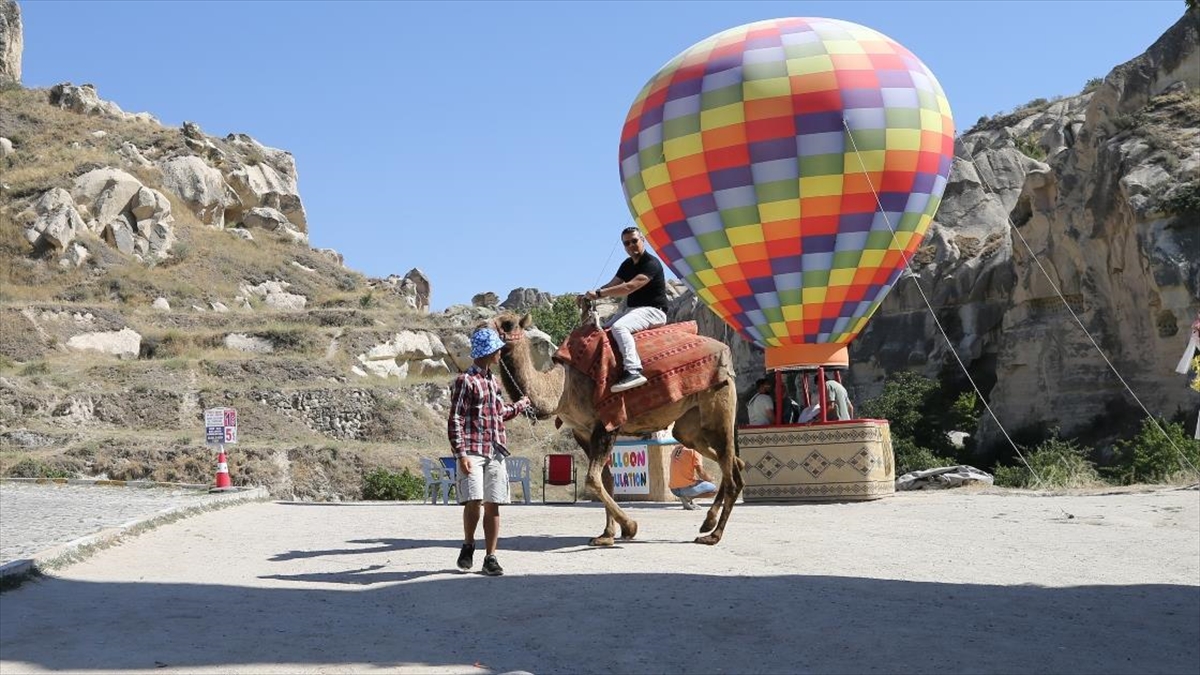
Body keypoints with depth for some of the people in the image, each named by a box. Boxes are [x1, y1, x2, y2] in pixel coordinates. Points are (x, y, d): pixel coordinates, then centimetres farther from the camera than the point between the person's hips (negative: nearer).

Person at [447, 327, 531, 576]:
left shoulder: (493, 381, 19)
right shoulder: (465, 381, -3)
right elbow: (455, 420, -8)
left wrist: (523, 404, 46)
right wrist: (461, 454, -16)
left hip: (495, 452, 7)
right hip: (473, 451, -7)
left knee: (492, 505, 3)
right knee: (473, 500, -15)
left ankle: (490, 558, 9)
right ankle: (468, 546, 11)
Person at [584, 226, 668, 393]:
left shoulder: (651, 264, -14)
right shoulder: (627, 265, 16)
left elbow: (628, 287, -25)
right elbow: (611, 286, 13)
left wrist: (598, 294, -23)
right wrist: (590, 295, -5)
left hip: (653, 311, -10)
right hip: (632, 310, 10)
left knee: (619, 327, -33)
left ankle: (634, 371, -44)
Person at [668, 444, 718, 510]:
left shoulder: (676, 449, 14)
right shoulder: (694, 450, -7)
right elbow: (700, 472, -10)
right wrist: (709, 479, 11)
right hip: (687, 487, -7)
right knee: (714, 489, 9)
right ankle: (688, 497, -8)